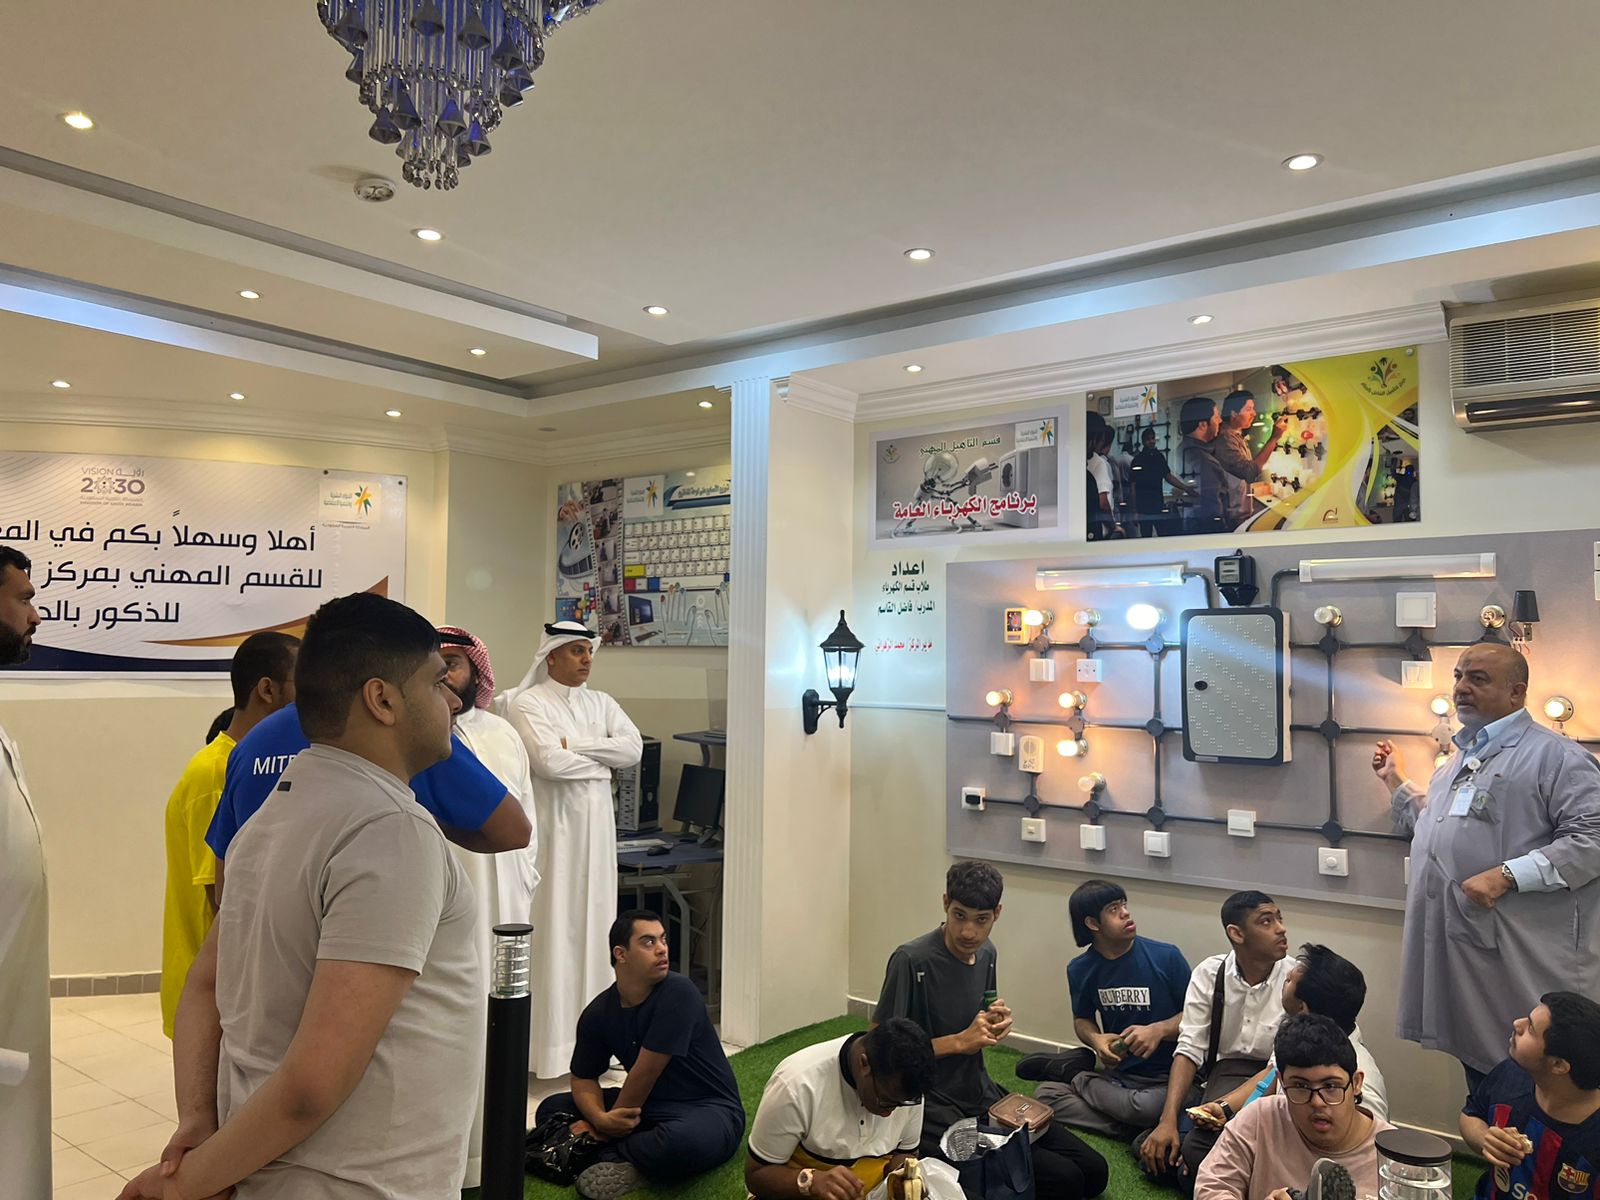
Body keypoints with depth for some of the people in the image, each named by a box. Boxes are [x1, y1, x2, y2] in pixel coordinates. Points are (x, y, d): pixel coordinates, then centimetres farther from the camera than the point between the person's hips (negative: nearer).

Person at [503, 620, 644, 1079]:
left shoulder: (602, 704, 12)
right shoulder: (528, 704, -5)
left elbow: (634, 748, -2)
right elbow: (549, 761, -19)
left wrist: (575, 745, -11)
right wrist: (605, 761, -5)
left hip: (595, 828, 5)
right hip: (554, 828, -5)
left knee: (594, 921, 9)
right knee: (554, 925, -3)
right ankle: (551, 1038, 5)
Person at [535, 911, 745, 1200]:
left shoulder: (678, 993, -21)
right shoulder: (598, 1013, -3)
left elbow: (644, 1073, -19)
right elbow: (584, 1077, 4)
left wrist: (612, 1125, -8)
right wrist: (601, 1118, -17)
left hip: (707, 1108, -6)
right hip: (648, 1104, 6)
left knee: (680, 1142, -40)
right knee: (551, 1110, 1)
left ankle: (615, 1154, -9)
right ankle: (628, 1161, -17)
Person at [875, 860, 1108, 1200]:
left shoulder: (987, 954, 4)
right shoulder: (911, 961, -21)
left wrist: (996, 1025, -5)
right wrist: (960, 1041, -21)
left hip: (985, 1097, 8)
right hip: (937, 1113, -8)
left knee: (1094, 1172, 3)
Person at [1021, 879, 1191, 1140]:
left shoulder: (1166, 957, -9)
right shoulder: (1081, 969, 1)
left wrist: (1159, 1030, -21)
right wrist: (1095, 1040, -9)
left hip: (1168, 1079, -2)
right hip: (1118, 1074, 2)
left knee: (1143, 1108, -35)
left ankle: (1071, 1071, -7)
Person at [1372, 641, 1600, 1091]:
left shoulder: (1554, 755, -9)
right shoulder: (1459, 758, 19)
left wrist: (1506, 876, -24)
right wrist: (1397, 781, 28)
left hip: (1526, 964, -8)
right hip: (1464, 953, 8)